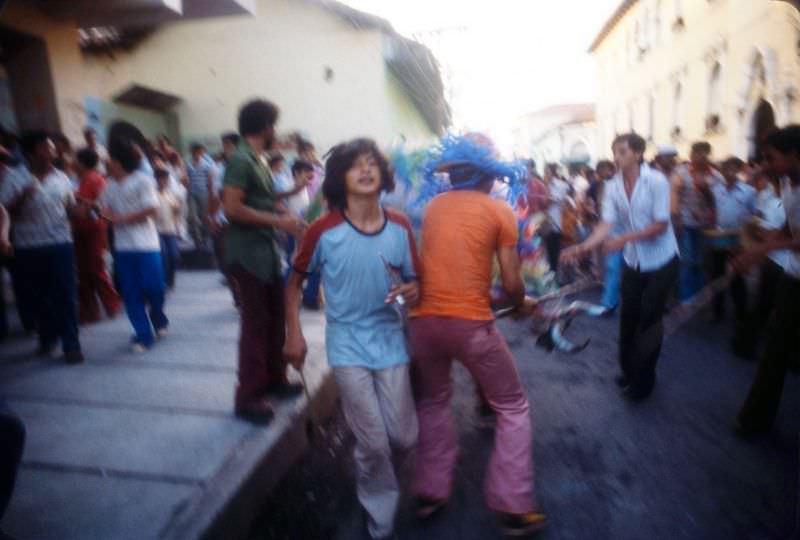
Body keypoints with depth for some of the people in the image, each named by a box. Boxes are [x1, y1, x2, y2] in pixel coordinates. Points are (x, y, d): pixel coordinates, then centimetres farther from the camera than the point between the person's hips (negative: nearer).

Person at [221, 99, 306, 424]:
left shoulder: (258, 161, 14)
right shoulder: (241, 160, -14)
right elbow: (233, 208, -22)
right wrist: (279, 222, -19)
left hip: (267, 251, 9)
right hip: (248, 254, -9)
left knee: (275, 319, 16)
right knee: (255, 324, -3)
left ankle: (274, 380, 31)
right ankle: (248, 398, 8)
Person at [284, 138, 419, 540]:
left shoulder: (400, 227, -3)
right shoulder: (324, 231, -11)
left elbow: (414, 280, 6)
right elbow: (295, 282, 2)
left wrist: (413, 292, -17)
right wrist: (294, 335, -3)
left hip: (390, 342, 3)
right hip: (348, 347, -3)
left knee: (404, 438, 9)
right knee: (374, 444, 2)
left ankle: (369, 465, 48)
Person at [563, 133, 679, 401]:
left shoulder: (657, 181, -17)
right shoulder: (612, 187, -5)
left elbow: (661, 225, -20)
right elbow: (607, 223, -13)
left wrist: (625, 238, -31)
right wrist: (584, 246, -30)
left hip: (661, 261, -4)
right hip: (632, 261, 4)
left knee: (649, 318, -1)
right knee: (628, 316, 9)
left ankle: (643, 378, 16)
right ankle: (629, 370, 28)